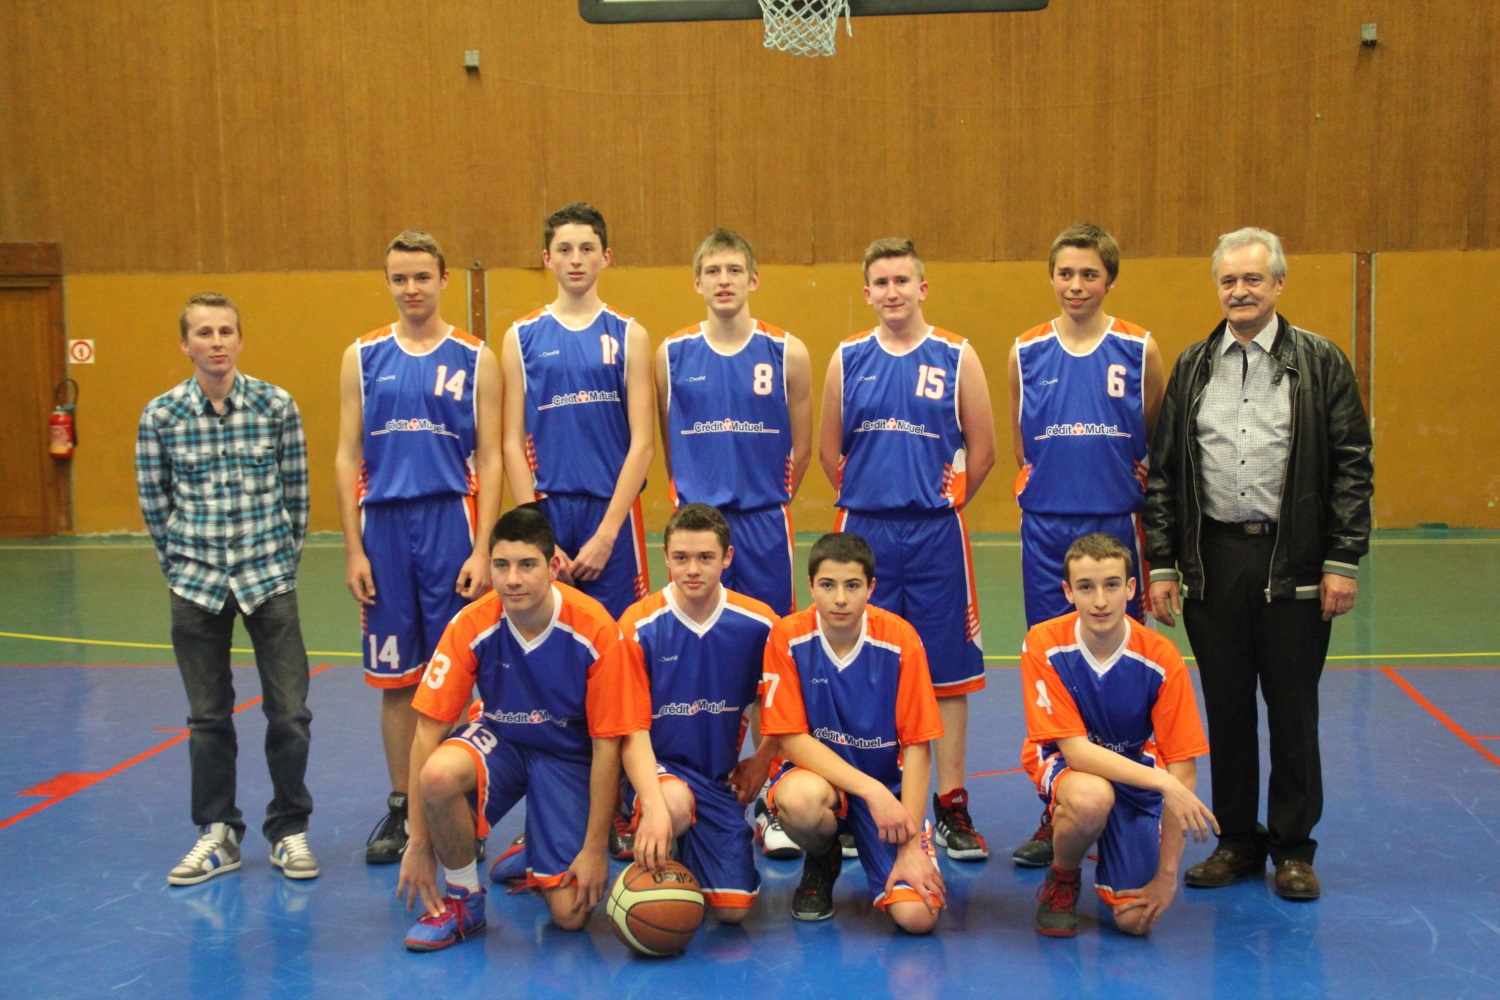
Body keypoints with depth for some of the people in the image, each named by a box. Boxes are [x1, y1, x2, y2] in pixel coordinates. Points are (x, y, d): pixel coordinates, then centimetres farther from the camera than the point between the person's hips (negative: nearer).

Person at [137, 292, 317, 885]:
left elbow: (296, 493, 4)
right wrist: (181, 564, 8)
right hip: (196, 583, 1)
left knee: (290, 712, -1)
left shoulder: (277, 406, -3)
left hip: (269, 578, -1)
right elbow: (154, 503, 7)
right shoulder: (160, 416, -2)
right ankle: (218, 834, 24)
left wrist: (283, 558, 6)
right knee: (208, 716, 10)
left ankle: (289, 830, 16)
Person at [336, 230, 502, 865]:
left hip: (451, 525, -2)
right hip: (383, 527, 2)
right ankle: (401, 807, 18)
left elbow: (490, 461, 1)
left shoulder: (475, 359, 3)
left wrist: (482, 549, -7)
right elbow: (347, 459, 7)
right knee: (394, 677, 7)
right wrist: (353, 550, 0)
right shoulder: (363, 358, 8)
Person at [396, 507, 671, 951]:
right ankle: (463, 900, -8)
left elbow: (607, 745, -17)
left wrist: (595, 848, -15)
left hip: (569, 756, -1)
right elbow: (429, 728, -15)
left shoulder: (594, 631, -24)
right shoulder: (472, 627, -19)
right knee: (438, 774, -34)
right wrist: (419, 843, -17)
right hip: (500, 741, 1)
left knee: (571, 913, -14)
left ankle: (539, 859, 22)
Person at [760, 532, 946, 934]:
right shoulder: (788, 637, -14)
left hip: (888, 784, 0)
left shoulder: (900, 639, -14)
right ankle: (821, 863, 1)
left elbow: (917, 746, -11)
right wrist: (870, 790, -24)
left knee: (918, 916, -21)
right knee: (801, 800, -38)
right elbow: (792, 738, -14)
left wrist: (911, 846, -16)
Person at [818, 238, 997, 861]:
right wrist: (869, 503, 10)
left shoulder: (956, 359, 1)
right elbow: (829, 449, 11)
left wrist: (939, 506, 6)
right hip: (864, 532, 1)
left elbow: (982, 449, 3)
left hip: (935, 534, -1)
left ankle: (952, 806, 12)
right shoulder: (848, 360, 6)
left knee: (947, 670, 3)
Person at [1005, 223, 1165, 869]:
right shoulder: (1026, 353, 6)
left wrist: (1119, 492, 5)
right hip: (1045, 531, 1)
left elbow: (1157, 444, 8)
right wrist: (1052, 490, 8)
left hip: (1118, 525, -1)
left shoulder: (1139, 351, 1)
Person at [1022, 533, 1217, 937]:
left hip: (1138, 773, 1)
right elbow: (1075, 750, -24)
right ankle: (1061, 880, -4)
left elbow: (1182, 767, -16)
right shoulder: (1044, 645, -21)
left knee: (1136, 919, -14)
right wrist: (1164, 783, -36)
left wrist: (1167, 874, -17)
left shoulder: (1160, 658, -20)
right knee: (1091, 797, -38)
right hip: (1063, 764, -1)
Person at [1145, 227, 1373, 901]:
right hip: (1212, 560, 2)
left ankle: (1293, 848, 19)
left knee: (1293, 709, 6)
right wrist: (1161, 565, 2)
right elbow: (1163, 473, 8)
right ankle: (1237, 840, 22)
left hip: (1294, 563, -2)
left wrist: (1343, 561, -8)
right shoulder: (1192, 367, 9)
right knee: (1226, 708, 9)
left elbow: (1352, 466, -1)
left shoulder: (1320, 363, 2)